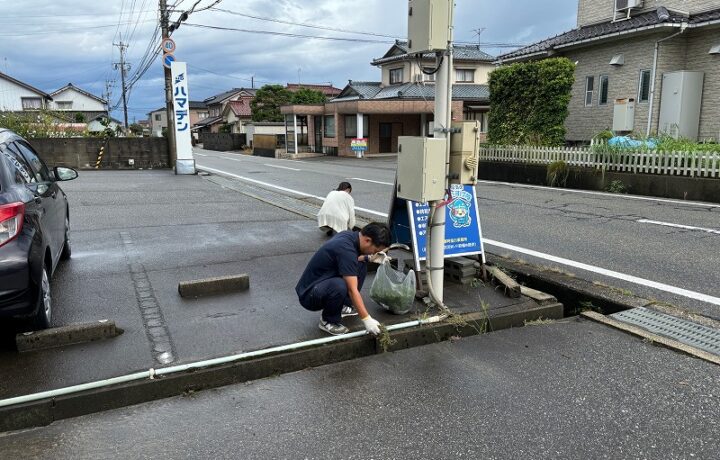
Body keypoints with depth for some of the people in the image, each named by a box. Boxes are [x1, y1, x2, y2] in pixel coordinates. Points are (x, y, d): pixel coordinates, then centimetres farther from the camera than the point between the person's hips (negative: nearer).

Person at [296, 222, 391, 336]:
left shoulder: (349, 234, -2)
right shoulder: (346, 249, -28)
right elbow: (352, 290, -29)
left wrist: (369, 258, 5)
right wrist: (367, 319, -28)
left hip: (323, 283, 9)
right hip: (309, 295, -9)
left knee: (361, 264, 7)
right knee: (339, 286, -38)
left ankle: (344, 305, 13)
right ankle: (328, 321, -9)